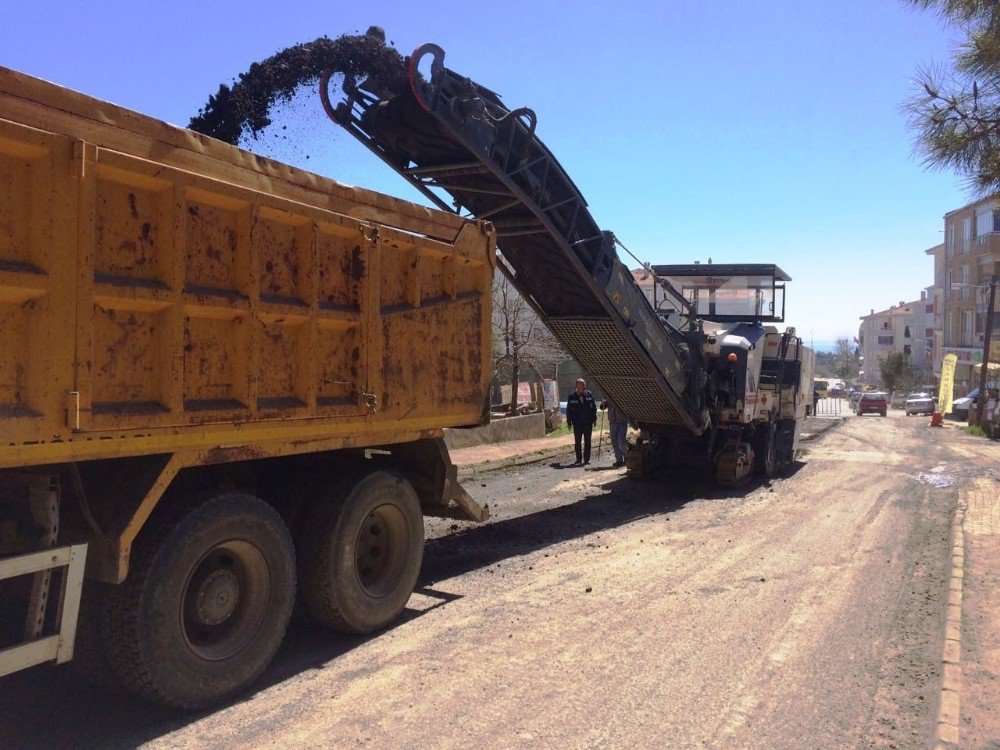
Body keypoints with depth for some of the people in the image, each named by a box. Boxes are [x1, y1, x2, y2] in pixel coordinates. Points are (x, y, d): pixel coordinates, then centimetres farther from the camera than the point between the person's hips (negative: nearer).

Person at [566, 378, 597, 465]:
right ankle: (578, 459, 10)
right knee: (577, 442, 2)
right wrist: (569, 421, -1)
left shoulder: (589, 395, 3)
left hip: (588, 422, 1)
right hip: (577, 423, -1)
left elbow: (594, 407, 8)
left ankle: (587, 459, 14)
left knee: (587, 441, 6)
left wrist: (594, 418, 3)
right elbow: (568, 410, 2)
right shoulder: (572, 397, -1)